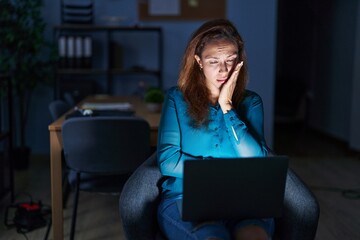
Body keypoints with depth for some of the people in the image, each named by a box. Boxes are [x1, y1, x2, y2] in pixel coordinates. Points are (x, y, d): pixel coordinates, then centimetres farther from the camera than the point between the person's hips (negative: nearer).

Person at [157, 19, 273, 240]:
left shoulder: (251, 102, 12)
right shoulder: (177, 98, 7)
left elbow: (258, 163, -3)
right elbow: (168, 162, -2)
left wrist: (226, 106, -5)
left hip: (242, 198, 2)